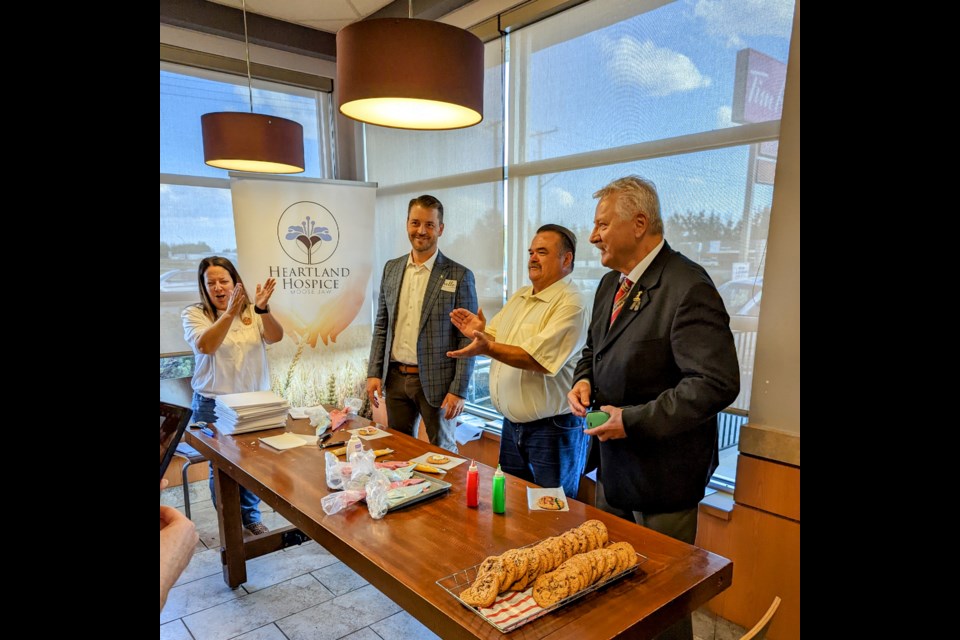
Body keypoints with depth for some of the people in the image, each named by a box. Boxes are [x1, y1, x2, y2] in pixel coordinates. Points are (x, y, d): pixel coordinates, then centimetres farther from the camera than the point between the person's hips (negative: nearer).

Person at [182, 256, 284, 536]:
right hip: (213, 406, -2)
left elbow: (275, 337, -16)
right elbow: (205, 346, -24)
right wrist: (229, 312, -37)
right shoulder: (194, 314, -6)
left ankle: (251, 517, 32)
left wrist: (262, 308, -35)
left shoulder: (252, 312, 0)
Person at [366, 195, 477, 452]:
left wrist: (459, 390, -13)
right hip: (395, 378, 5)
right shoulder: (391, 269, 7)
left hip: (435, 381, -4)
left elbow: (467, 338, -9)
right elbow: (381, 325, 11)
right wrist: (374, 373, 4)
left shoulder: (459, 276, -8)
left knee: (442, 450, 11)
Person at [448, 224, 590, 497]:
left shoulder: (572, 304, -17)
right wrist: (479, 331, -9)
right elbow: (493, 339, 12)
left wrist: (488, 347, -35)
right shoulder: (518, 298, 10)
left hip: (552, 427, -8)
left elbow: (539, 360, -27)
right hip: (512, 423, 8)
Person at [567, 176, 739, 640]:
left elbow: (717, 383, -25)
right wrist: (584, 380, -2)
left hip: (662, 471, -8)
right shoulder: (610, 284, 7)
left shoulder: (688, 288, -21)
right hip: (613, 463, 8)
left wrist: (635, 420, -23)